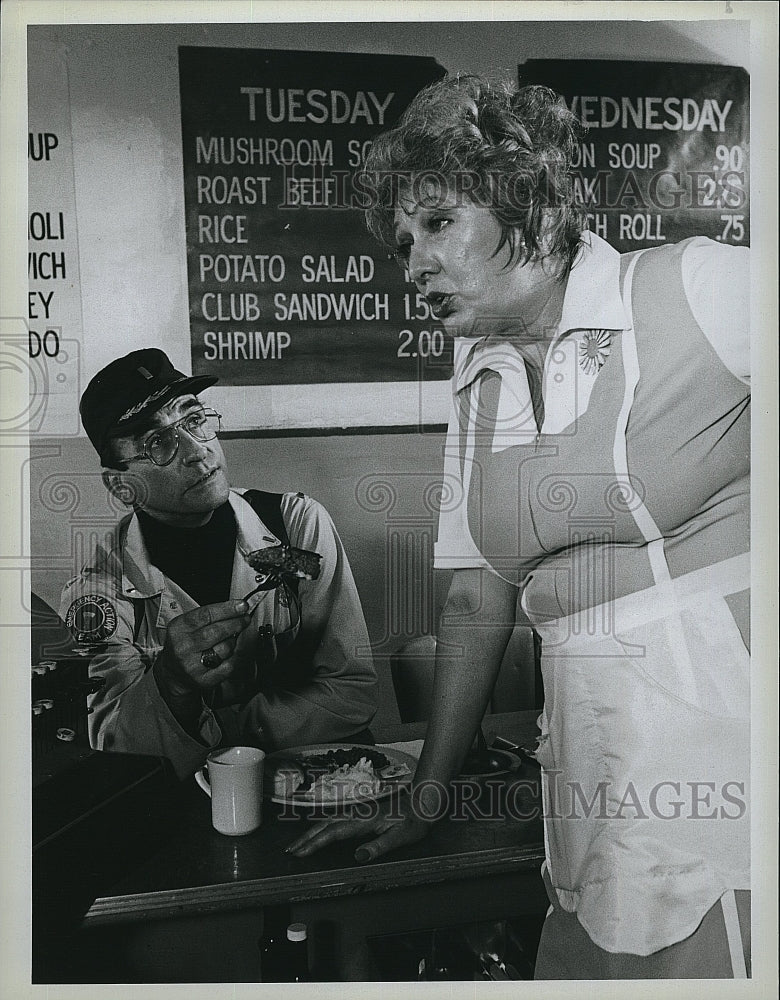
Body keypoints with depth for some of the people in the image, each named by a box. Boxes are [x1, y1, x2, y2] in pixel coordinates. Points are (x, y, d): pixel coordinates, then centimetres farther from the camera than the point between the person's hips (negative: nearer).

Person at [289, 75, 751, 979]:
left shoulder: (700, 288, -7)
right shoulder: (477, 386, 10)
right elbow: (478, 603, 12)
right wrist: (423, 801, 14)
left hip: (727, 713, -4)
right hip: (597, 755, 5)